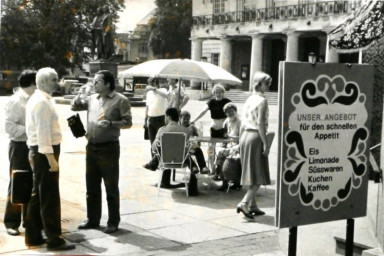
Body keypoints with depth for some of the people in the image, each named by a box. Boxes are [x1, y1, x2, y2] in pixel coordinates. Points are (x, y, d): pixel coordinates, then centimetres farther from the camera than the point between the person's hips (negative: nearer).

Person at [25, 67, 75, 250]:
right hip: (45, 152, -10)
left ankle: (33, 236, 23)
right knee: (50, 198, -5)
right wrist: (51, 158, -23)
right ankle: (53, 240, 1)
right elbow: (43, 132, -22)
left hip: (37, 152, 10)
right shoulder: (42, 102, -16)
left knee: (38, 195, 15)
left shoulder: (36, 99, 16)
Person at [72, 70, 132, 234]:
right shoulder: (92, 98, 11)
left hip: (109, 148, -6)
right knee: (92, 186, 14)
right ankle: (92, 219, 26)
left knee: (111, 187, 2)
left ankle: (113, 222, 12)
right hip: (92, 146, 6)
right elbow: (75, 107, 20)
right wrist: (79, 96, 0)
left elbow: (128, 122, -9)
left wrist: (111, 124, -24)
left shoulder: (120, 100, -7)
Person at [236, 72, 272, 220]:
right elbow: (260, 124, -17)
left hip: (245, 136, 8)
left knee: (250, 173, 13)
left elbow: (242, 124, 13)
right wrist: (265, 143, -16)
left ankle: (252, 206, 18)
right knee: (259, 175, -3)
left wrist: (241, 141, 17)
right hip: (256, 137, -8)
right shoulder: (262, 101, -10)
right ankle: (244, 203, -14)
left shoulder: (249, 100, 13)